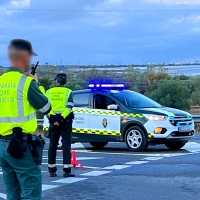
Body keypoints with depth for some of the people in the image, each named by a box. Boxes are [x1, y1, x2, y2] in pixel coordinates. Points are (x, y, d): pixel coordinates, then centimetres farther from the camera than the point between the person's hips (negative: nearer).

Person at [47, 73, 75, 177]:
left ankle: (51, 170, 11)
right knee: (66, 144, -1)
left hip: (53, 120, 3)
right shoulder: (68, 92, 0)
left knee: (52, 144, 10)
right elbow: (69, 107, -13)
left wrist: (53, 120, -11)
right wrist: (61, 118, -15)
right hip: (65, 120, -2)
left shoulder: (49, 92, 7)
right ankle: (66, 170, -8)